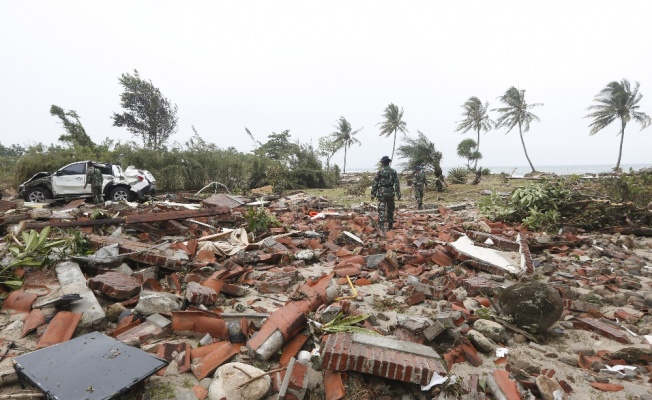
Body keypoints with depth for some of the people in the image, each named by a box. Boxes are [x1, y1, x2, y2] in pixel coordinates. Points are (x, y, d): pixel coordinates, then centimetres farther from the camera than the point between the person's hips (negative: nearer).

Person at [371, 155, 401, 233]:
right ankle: (390, 226, 25)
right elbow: (397, 183, 1)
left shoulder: (380, 171, -4)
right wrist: (398, 194, 4)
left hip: (382, 192, -3)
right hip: (391, 192, 3)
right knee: (390, 210, 15)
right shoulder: (393, 171, 4)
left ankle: (381, 226, -19)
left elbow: (375, 183, -4)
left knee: (381, 209, -7)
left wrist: (373, 194, 3)